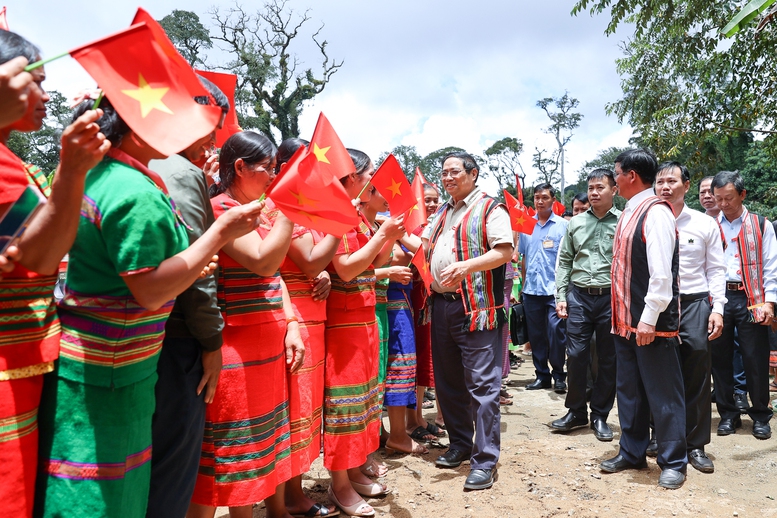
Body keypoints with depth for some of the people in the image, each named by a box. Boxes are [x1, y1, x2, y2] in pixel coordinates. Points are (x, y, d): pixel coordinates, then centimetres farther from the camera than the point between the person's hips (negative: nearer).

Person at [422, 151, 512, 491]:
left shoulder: (489, 209, -3)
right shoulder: (441, 213, 20)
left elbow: (504, 251, -13)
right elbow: (424, 245, 22)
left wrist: (466, 265, -26)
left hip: (477, 307, -8)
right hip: (441, 305, 8)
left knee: (482, 384, -5)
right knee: (448, 380, 14)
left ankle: (485, 460, 3)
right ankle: (460, 443, 30)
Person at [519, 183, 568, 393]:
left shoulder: (562, 225, 0)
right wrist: (524, 282, 11)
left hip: (554, 289, -4)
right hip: (531, 290, 4)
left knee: (556, 332, -6)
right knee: (536, 334, 9)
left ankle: (558, 375, 10)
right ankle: (541, 374, 21)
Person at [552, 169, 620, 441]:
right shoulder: (576, 223, 10)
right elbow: (564, 262, 10)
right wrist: (560, 296, 2)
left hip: (611, 298, -2)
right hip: (579, 296, 2)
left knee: (608, 360, 7)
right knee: (576, 355, 4)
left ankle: (600, 416, 21)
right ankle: (575, 411, 20)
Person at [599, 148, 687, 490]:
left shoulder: (656, 213, -15)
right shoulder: (629, 213, 13)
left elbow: (661, 273, -22)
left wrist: (649, 319, -21)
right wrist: (622, 315, 15)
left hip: (651, 323, -9)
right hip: (625, 320, 9)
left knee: (662, 393, 4)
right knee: (629, 389, 17)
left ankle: (673, 462, 20)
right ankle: (632, 452, 32)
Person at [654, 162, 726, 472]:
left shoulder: (705, 224, 8)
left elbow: (716, 269, 8)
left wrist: (717, 308, -1)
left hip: (695, 303, 1)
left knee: (696, 376, -1)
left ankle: (696, 445, 12)